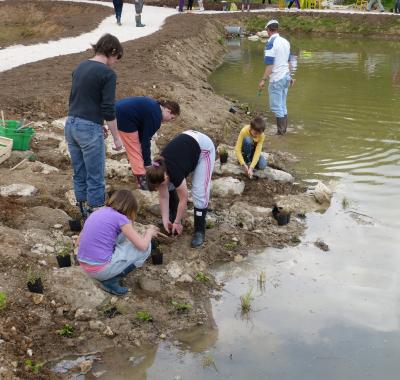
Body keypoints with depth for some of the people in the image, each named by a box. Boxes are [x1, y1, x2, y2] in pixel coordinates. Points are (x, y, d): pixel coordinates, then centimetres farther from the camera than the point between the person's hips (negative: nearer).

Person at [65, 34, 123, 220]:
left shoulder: (79, 67, 13)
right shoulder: (108, 74, -11)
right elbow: (109, 109, -14)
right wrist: (116, 137, -4)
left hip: (71, 125, 8)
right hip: (89, 129, -8)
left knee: (79, 175, 14)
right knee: (95, 178, 1)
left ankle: (84, 216, 22)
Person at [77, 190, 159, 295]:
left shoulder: (96, 213, 12)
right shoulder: (120, 218, -8)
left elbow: (78, 242, 18)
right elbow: (143, 246, -10)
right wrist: (149, 232, 12)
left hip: (84, 267, 8)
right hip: (101, 269, -8)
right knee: (146, 248, 6)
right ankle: (111, 281, 0)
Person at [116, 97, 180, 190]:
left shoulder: (154, 106, 13)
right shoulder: (155, 116, -15)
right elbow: (146, 140, -11)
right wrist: (147, 163, -4)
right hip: (124, 117, -10)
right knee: (134, 149, -3)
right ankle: (142, 180, 0)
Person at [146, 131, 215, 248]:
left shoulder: (175, 174, -34)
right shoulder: (160, 171, -16)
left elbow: (183, 200, -18)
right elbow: (163, 196, -4)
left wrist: (177, 222, -6)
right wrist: (166, 220, -2)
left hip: (204, 147, -7)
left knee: (199, 193, -13)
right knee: (169, 186, 2)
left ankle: (199, 231, -1)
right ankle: (173, 213, 23)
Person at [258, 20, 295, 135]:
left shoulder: (271, 43, -15)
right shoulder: (285, 41, 9)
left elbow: (269, 64, -20)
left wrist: (263, 80, -18)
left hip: (276, 79, -8)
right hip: (285, 77, 8)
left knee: (276, 107, -2)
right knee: (282, 106, 14)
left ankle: (281, 132, 0)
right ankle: (283, 131, 19)